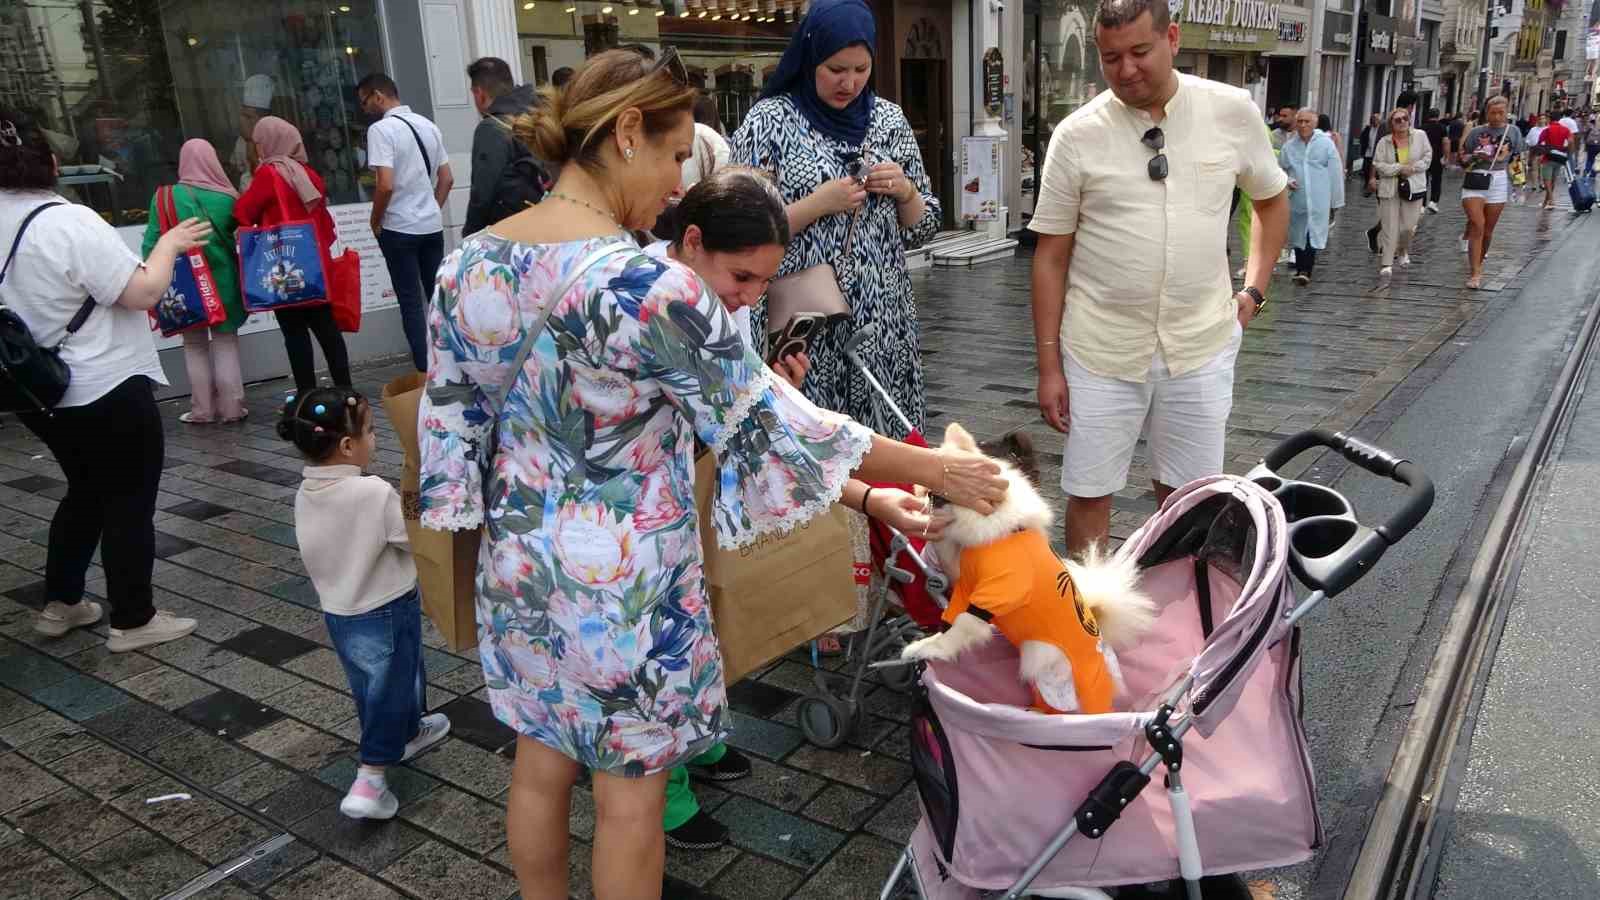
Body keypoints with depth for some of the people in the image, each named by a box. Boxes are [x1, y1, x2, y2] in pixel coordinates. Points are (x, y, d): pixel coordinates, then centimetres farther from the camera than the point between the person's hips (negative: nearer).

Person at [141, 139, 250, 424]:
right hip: (223, 279, 0)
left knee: (195, 345, 11)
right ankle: (231, 407, 8)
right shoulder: (228, 198, -6)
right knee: (226, 342, 8)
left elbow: (151, 243, -4)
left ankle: (202, 409, 12)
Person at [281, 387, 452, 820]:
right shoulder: (375, 493, -27)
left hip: (337, 611, 7)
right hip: (387, 610, -7)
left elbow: (321, 551, 5)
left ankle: (409, 731, 47)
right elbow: (414, 539, -18)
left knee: (372, 684, 25)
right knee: (389, 688, 7)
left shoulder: (306, 493, -5)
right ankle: (368, 783, 7)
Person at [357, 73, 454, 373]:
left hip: (399, 228, -6)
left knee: (411, 304, 1)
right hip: (433, 225, 6)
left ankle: (426, 372, 2)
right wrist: (432, 210, 18)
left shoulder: (381, 129, -13)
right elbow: (447, 179, 12)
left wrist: (376, 223, -7)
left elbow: (386, 185, -20)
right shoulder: (428, 125, 9)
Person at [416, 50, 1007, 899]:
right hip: (625, 583, -7)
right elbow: (769, 423, -20)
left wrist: (499, 522, 19)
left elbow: (450, 423, 4)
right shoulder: (646, 286, -25)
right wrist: (934, 467, -10)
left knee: (540, 764, 24)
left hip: (518, 566, 7)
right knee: (629, 794, 14)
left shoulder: (468, 262, -3)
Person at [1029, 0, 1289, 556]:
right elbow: (1051, 256, -2)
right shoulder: (1075, 135, -6)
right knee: (1089, 491, 7)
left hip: (1201, 346, 1)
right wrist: (1048, 366, -3)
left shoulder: (1232, 110, -1)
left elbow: (1272, 200, 17)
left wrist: (1253, 291, 9)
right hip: (1100, 351, -1)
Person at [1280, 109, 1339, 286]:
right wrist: (1286, 181, -9)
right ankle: (1300, 269, 26)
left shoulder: (1326, 144, -1)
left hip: (1318, 200, -3)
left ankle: (1306, 271, -16)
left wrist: (1336, 201, 1)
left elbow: (1335, 174, 1)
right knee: (1298, 235, 13)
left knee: (1313, 235, -11)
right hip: (1296, 199, 3)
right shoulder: (1289, 145, 4)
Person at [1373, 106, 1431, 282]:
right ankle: (1387, 264, 1)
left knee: (1408, 226, 1)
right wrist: (1399, 168, -15)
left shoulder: (1420, 136, 1)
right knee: (1390, 228, -3)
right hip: (1390, 188, -1)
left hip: (1414, 187, 1)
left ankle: (1404, 251, 33)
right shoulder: (1384, 142, -1)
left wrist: (1413, 168, -11)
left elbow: (1427, 157, 4)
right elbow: (1378, 164, -6)